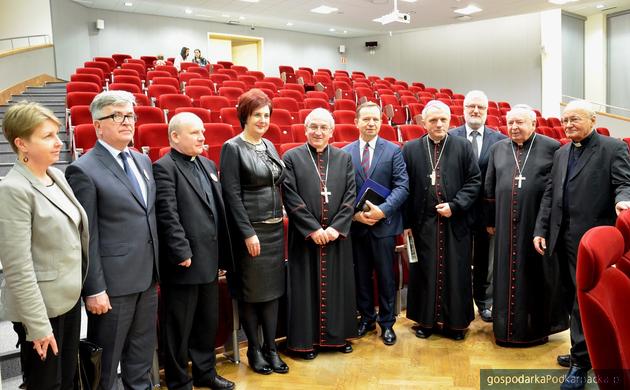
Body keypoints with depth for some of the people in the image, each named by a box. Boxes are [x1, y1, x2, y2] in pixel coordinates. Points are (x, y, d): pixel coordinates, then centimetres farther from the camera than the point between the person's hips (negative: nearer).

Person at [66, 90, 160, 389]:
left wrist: (155, 268, 12)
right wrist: (94, 290, -15)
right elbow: (86, 236, -14)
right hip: (113, 283, -7)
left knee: (142, 353, 20)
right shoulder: (84, 170, -12)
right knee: (106, 362, 10)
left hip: (147, 277, 7)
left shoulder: (143, 160, 10)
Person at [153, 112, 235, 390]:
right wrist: (182, 253, -21)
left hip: (209, 259, 8)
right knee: (179, 326, 6)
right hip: (184, 262, -8)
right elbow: (168, 215, -18)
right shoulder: (164, 168, -10)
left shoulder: (207, 165, 14)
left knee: (208, 321, 19)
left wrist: (222, 254, 13)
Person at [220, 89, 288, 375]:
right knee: (251, 291, 4)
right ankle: (253, 349, 19)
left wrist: (280, 217, 8)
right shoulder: (233, 148, -9)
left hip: (275, 228, 6)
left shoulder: (269, 146, 11)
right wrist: (248, 233, -17)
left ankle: (271, 347, 21)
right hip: (250, 229, -6)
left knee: (273, 288, 10)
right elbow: (232, 194, -14)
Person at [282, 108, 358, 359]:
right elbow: (290, 198, -7)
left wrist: (336, 228, -10)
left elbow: (350, 196, 2)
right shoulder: (292, 157, 0)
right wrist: (312, 229, -13)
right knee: (306, 288, 5)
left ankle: (337, 335, 26)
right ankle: (306, 340, 17)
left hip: (337, 236, 3)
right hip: (304, 237, -2)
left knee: (337, 286, 11)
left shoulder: (344, 158, 8)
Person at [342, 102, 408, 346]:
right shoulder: (345, 153, 3)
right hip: (356, 225, 2)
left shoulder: (393, 151, 0)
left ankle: (387, 323, 21)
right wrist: (354, 213, -12)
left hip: (384, 223, -2)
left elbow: (402, 186, -7)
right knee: (361, 275, 12)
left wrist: (383, 210, -18)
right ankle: (366, 318, 29)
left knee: (386, 276, 7)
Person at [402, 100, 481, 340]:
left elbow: (474, 181, 2)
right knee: (425, 273, 8)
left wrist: (455, 205, -11)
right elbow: (404, 188, 3)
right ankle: (425, 320, 22)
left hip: (455, 223, 0)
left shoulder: (464, 147, 2)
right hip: (422, 222, 0)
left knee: (455, 273, 6)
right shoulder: (411, 149, 3)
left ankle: (454, 322, 20)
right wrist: (406, 222, -1)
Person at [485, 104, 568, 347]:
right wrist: (490, 220, 10)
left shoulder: (551, 147, -2)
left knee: (538, 274, 8)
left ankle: (539, 327, 24)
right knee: (508, 275, 9)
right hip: (507, 225, 3)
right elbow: (490, 188, 12)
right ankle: (508, 328, 23)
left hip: (539, 222, -3)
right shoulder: (498, 149, 8)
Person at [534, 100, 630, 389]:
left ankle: (581, 363, 7)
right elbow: (549, 195, 15)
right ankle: (583, 351, 27)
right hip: (564, 237, 7)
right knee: (573, 297, 13)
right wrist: (540, 230, 9)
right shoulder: (561, 153, 17)